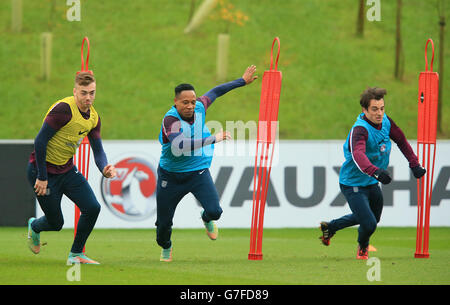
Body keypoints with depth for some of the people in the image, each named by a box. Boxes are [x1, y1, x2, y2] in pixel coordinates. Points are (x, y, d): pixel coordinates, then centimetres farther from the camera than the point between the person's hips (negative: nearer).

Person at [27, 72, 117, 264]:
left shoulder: (94, 117, 0)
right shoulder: (64, 109, -25)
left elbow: (98, 150, 5)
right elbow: (40, 140, -24)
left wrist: (105, 169, -19)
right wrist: (41, 177, -22)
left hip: (67, 169, 7)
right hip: (42, 169, -7)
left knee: (92, 207, -8)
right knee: (56, 223, 0)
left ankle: (76, 254, 10)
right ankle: (34, 227, 38)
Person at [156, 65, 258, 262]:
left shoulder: (199, 107, -7)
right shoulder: (170, 120, -25)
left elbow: (214, 92, 14)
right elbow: (178, 146, -41)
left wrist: (242, 81, 24)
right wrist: (212, 139, -44)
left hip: (198, 172, 3)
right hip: (171, 176, -3)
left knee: (214, 211, -18)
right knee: (164, 222, 3)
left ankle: (207, 219, 22)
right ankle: (165, 247, 40)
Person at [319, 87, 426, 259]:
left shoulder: (385, 121, -7)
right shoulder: (360, 129, -32)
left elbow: (401, 141, 11)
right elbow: (358, 156, -51)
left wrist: (414, 165, 11)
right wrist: (375, 172, -67)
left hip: (372, 184, 8)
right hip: (353, 185, -8)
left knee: (374, 218, 26)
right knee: (369, 225, -14)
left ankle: (330, 227, 44)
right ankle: (362, 247, 24)